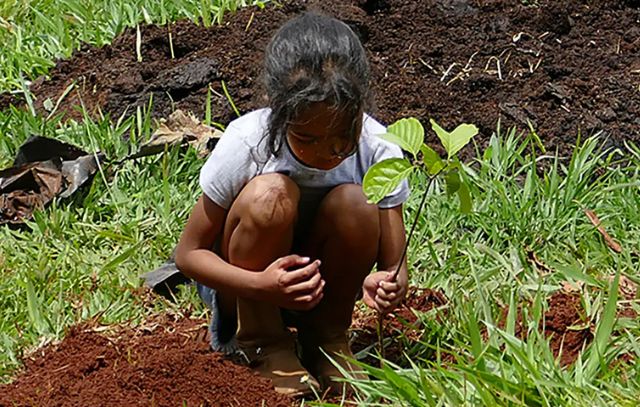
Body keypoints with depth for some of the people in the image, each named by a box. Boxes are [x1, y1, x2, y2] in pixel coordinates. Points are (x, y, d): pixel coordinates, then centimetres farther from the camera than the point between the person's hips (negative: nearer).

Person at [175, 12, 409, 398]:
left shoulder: (377, 150, -21)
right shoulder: (246, 144, -26)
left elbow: (394, 264, -16)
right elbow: (189, 253, -18)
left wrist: (388, 285, -42)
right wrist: (261, 286, -37)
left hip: (320, 289, 2)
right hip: (244, 283, -2)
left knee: (355, 205, -28)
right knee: (270, 196, -32)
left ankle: (327, 337, -5)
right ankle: (261, 344, -12)